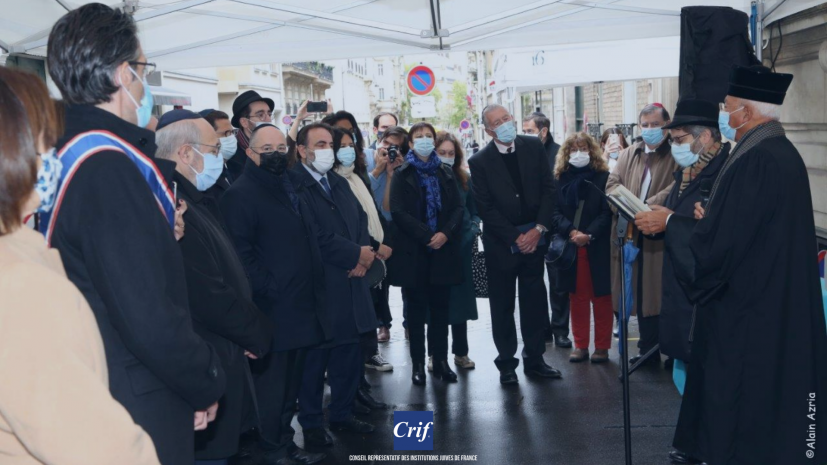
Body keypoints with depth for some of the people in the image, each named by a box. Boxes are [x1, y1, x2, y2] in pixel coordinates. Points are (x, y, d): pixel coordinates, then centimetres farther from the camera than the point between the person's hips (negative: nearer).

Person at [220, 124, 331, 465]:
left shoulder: (291, 187, 17)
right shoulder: (241, 194, -10)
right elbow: (241, 251, -19)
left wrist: (315, 283, 16)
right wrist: (270, 290, -20)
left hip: (303, 306, 8)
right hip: (273, 309, -8)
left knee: (292, 383, 16)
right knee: (271, 383, 1)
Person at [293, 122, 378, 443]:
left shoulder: (339, 183, 18)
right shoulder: (295, 186, -11)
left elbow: (361, 220, 15)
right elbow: (316, 236, -19)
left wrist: (363, 255, -5)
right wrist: (357, 254, -12)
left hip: (350, 285, 8)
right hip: (318, 287, -8)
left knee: (349, 356, 14)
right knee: (315, 357, 4)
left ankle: (342, 415, 29)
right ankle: (312, 424, 18)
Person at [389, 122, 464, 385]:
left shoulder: (445, 173, 13)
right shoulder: (402, 175, 3)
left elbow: (457, 208, 7)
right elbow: (398, 212, -6)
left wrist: (446, 233, -11)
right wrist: (427, 236, -15)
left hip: (444, 249, 3)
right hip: (414, 252, -2)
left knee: (441, 307, 5)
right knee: (417, 308, 2)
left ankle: (441, 360, 12)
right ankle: (418, 363, 8)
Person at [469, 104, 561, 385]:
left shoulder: (534, 147, 3)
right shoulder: (480, 161, -6)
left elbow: (548, 188, 2)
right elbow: (485, 208, -8)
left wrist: (539, 229, -8)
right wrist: (514, 238, -11)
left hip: (533, 237, 3)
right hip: (501, 242, -2)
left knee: (535, 301, 9)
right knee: (502, 305, 5)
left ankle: (534, 359, 20)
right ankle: (506, 363, 15)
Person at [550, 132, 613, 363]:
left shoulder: (603, 177, 0)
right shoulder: (560, 179, 8)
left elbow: (607, 212, -7)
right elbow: (555, 211, 1)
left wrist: (589, 234, -18)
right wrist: (571, 231, -16)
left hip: (598, 247, -2)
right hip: (570, 246, 3)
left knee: (600, 297, 4)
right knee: (577, 297, 9)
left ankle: (602, 347, 12)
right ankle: (580, 345, 16)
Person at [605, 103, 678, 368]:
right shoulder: (628, 155, 17)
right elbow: (612, 184, 7)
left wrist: (649, 207, -25)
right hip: (633, 235, 5)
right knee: (642, 294, 10)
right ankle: (648, 351, 20)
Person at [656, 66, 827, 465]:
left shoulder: (752, 162, -22)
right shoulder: (785, 153, 8)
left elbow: (713, 247, -23)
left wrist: (671, 222, -7)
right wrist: (711, 220, 10)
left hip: (745, 322, -9)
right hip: (782, 314, 10)